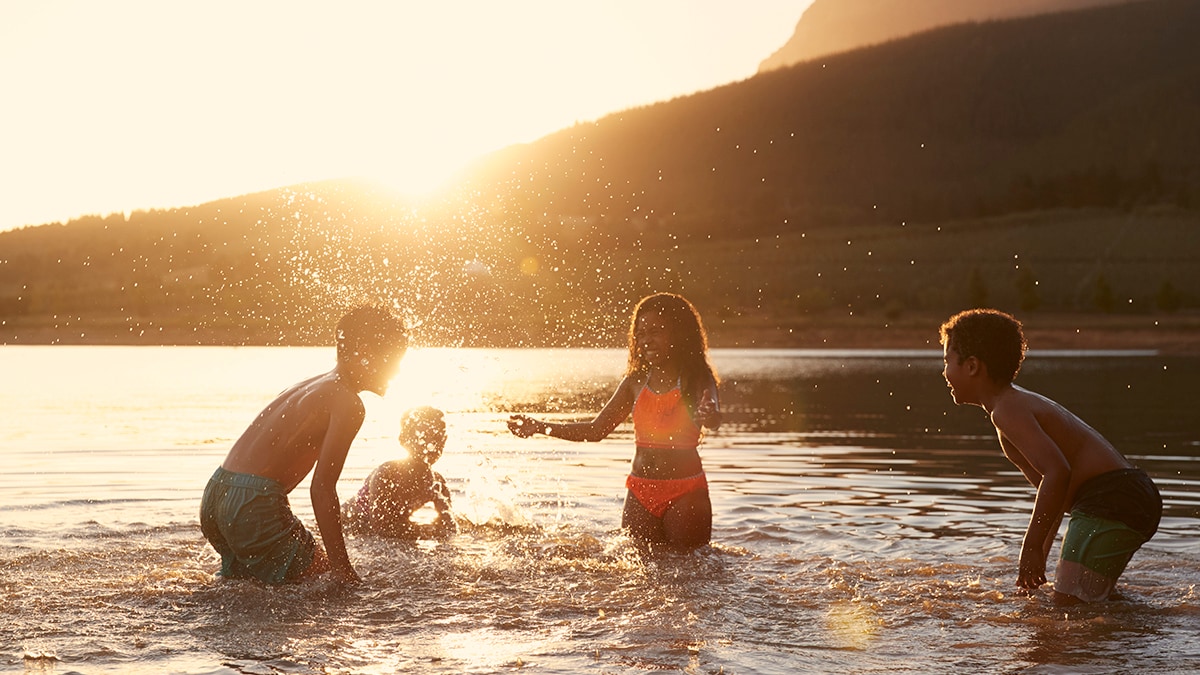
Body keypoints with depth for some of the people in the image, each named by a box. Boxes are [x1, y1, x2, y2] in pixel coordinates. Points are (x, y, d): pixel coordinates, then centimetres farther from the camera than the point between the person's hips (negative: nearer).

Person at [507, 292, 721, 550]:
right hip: (641, 491, 4)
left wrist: (710, 417, -51)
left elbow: (712, 417, -25)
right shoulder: (635, 382, 8)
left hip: (685, 493, -4)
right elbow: (597, 429, 12)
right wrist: (539, 427, 5)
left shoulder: (697, 380, -5)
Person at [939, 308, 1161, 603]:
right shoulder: (1023, 401, 20)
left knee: (1068, 605, -12)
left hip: (1110, 501, -11)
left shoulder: (1007, 411, -12)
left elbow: (1057, 472, -26)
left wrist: (1031, 548, -22)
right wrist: (1041, 551, 29)